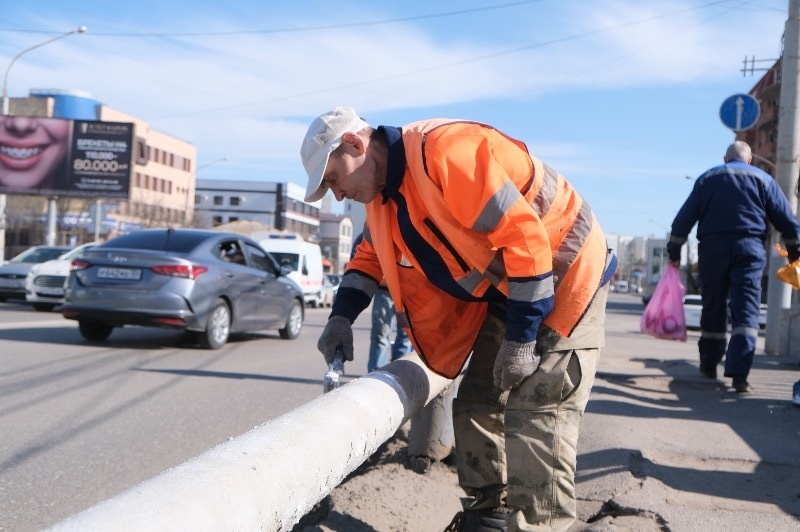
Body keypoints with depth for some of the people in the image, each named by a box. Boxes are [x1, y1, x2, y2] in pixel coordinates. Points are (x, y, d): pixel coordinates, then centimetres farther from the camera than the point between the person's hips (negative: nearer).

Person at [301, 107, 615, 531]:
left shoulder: (446, 151, -28)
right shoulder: (383, 193, 2)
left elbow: (525, 236, -30)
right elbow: (369, 256, 18)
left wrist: (521, 338, -26)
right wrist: (341, 316, 1)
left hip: (563, 276, -9)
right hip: (503, 290, 9)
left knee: (535, 415, -13)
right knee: (476, 405, 11)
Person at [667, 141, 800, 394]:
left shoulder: (707, 178, 13)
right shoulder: (763, 179, 11)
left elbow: (684, 218, 7)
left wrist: (674, 250, 11)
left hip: (712, 247, 2)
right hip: (750, 249, -1)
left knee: (713, 308, 12)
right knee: (746, 311, -6)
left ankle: (709, 364, 24)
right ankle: (739, 373, -18)